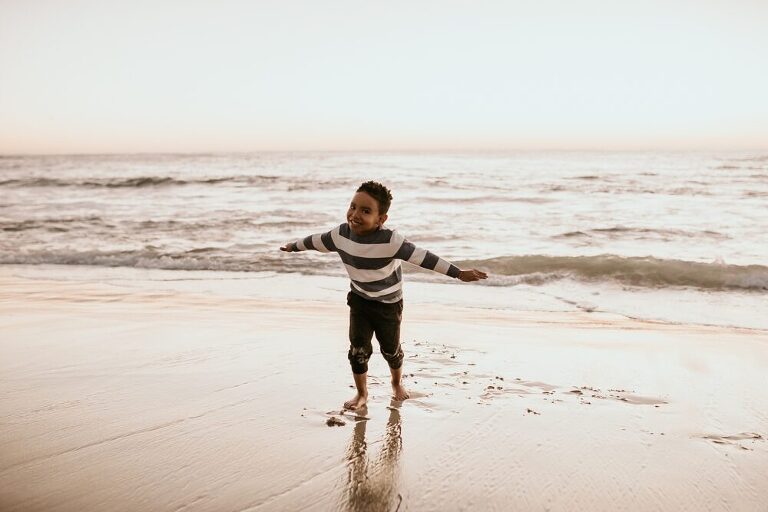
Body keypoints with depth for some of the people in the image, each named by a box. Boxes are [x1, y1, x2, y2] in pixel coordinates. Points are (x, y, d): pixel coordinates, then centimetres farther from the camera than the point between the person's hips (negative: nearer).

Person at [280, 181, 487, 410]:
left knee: (390, 348, 15)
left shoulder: (390, 241, -34)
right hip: (359, 300, 3)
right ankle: (361, 393, 20)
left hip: (389, 303, -3)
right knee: (358, 348, -2)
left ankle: (397, 382, 46)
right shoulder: (341, 234, -18)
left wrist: (459, 273, -36)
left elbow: (423, 257, -34)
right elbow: (316, 241, 2)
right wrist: (294, 246, 20)